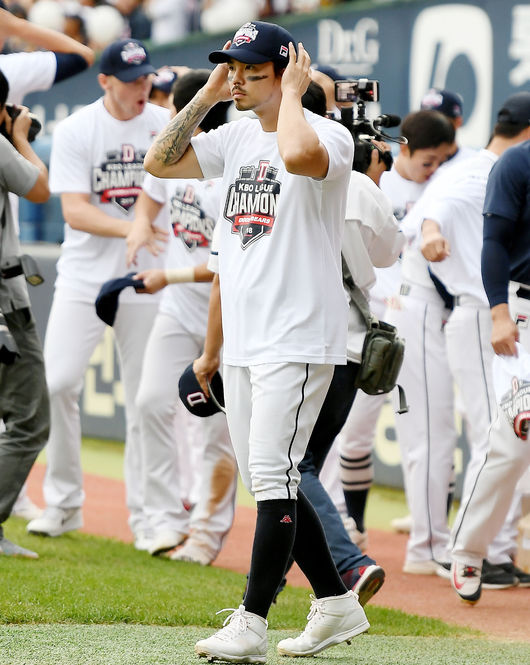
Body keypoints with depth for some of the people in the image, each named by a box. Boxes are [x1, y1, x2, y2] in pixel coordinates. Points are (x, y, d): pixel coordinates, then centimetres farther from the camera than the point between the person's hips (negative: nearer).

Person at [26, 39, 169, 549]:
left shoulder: (166, 125, 2)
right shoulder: (76, 130, -5)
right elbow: (74, 211, -13)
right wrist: (133, 229, -25)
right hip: (84, 278, -1)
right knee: (57, 383, -10)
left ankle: (145, 516, 11)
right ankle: (63, 503, 5)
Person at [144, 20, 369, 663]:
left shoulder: (327, 134, -10)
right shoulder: (235, 138, 14)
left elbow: (298, 156, -34)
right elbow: (159, 161, 8)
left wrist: (291, 92, -17)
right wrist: (208, 94, 5)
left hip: (298, 343, -8)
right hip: (242, 345, 8)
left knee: (272, 478, -11)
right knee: (266, 484, 11)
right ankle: (336, 605, 21)